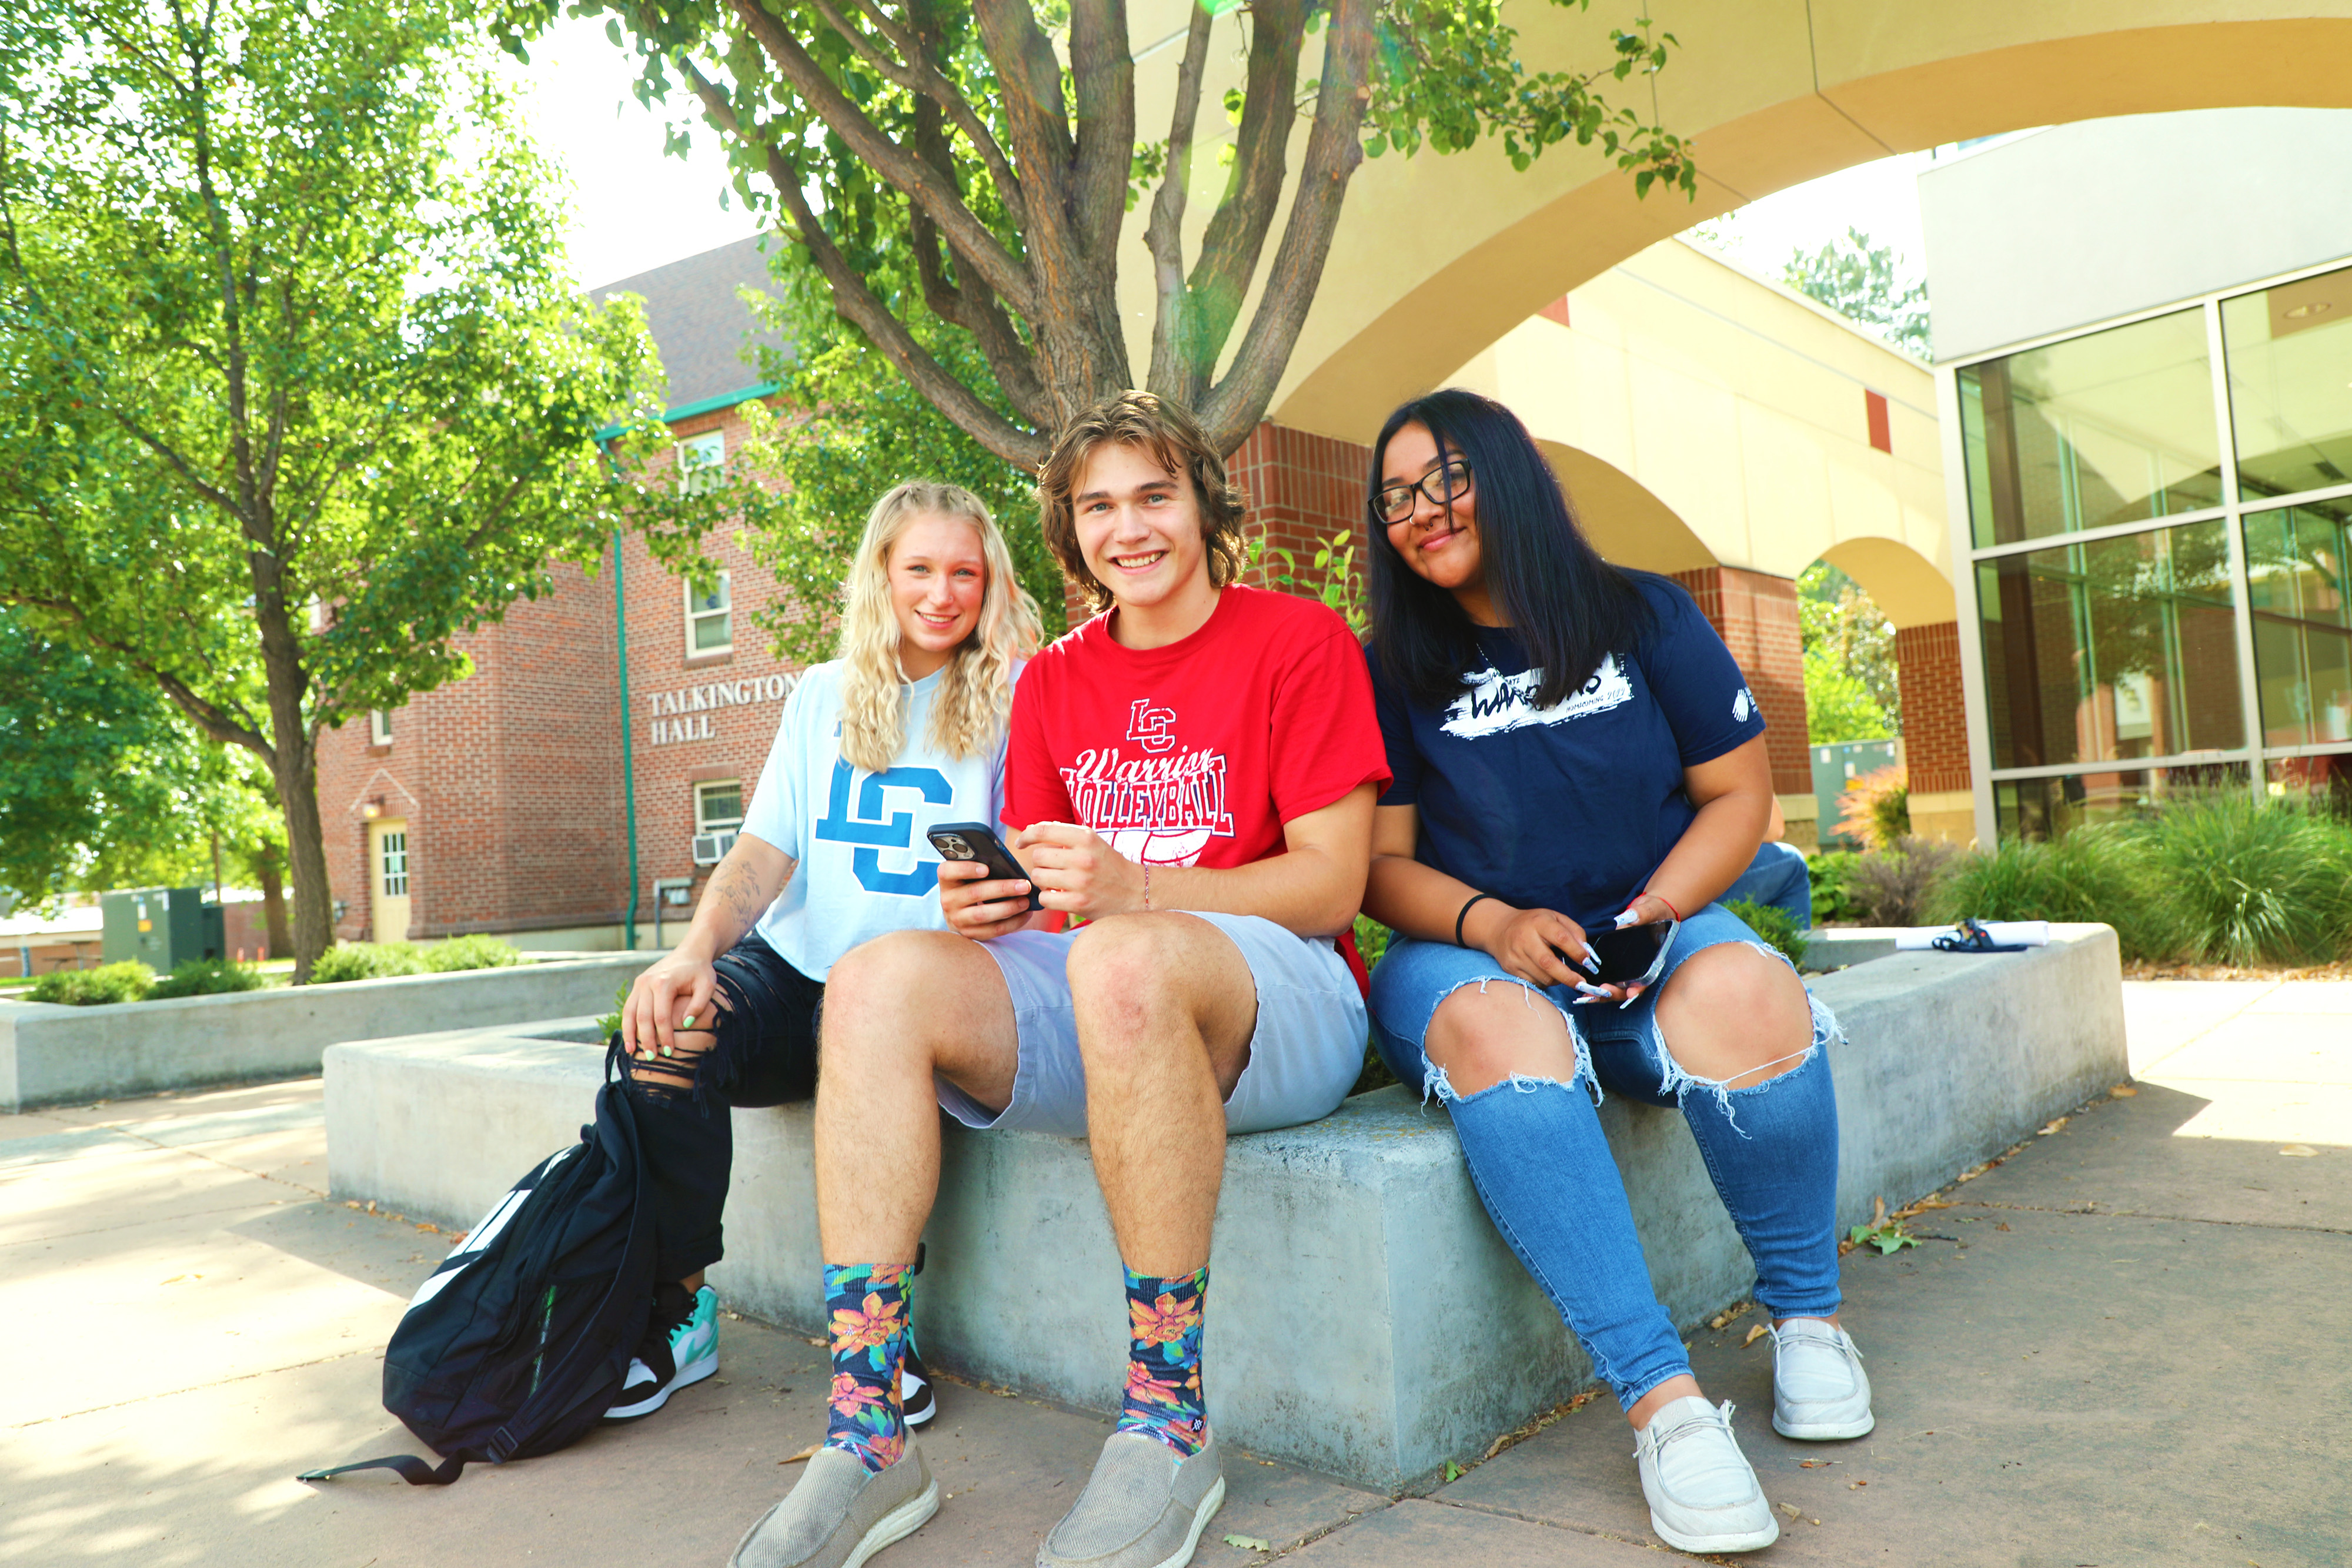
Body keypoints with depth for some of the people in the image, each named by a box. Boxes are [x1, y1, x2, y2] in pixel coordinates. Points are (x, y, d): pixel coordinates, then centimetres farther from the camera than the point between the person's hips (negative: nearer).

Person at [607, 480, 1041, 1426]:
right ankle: (675, 1310, -7)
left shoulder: (1013, 700, 4)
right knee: (659, 1039, -25)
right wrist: (695, 952, -12)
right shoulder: (822, 695, 15)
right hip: (795, 964, 4)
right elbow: (765, 848, 7)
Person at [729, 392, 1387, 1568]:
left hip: (1278, 1003, -5)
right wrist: (990, 901, -11)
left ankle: (1167, 1429, -25)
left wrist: (1135, 890, -22)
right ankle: (867, 1443, -21)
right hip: (1094, 1008, 5)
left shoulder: (1299, 642, -1)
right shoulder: (1054, 683, 16)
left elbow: (1331, 886, -8)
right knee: (879, 979, -21)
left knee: (1121, 962, -38)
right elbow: (1052, 892, 15)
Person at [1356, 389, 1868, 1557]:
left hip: (1649, 934, 1)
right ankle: (1662, 1401, -35)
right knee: (1499, 1033, -37)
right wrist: (1492, 924, -17)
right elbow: (1385, 864, 2)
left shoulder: (1645, 618, 7)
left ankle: (1807, 1313, -8)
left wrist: (1652, 914, -11)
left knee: (1745, 997, -33)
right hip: (1470, 951, -1)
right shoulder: (1393, 670, 5)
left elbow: (1738, 793, 6)